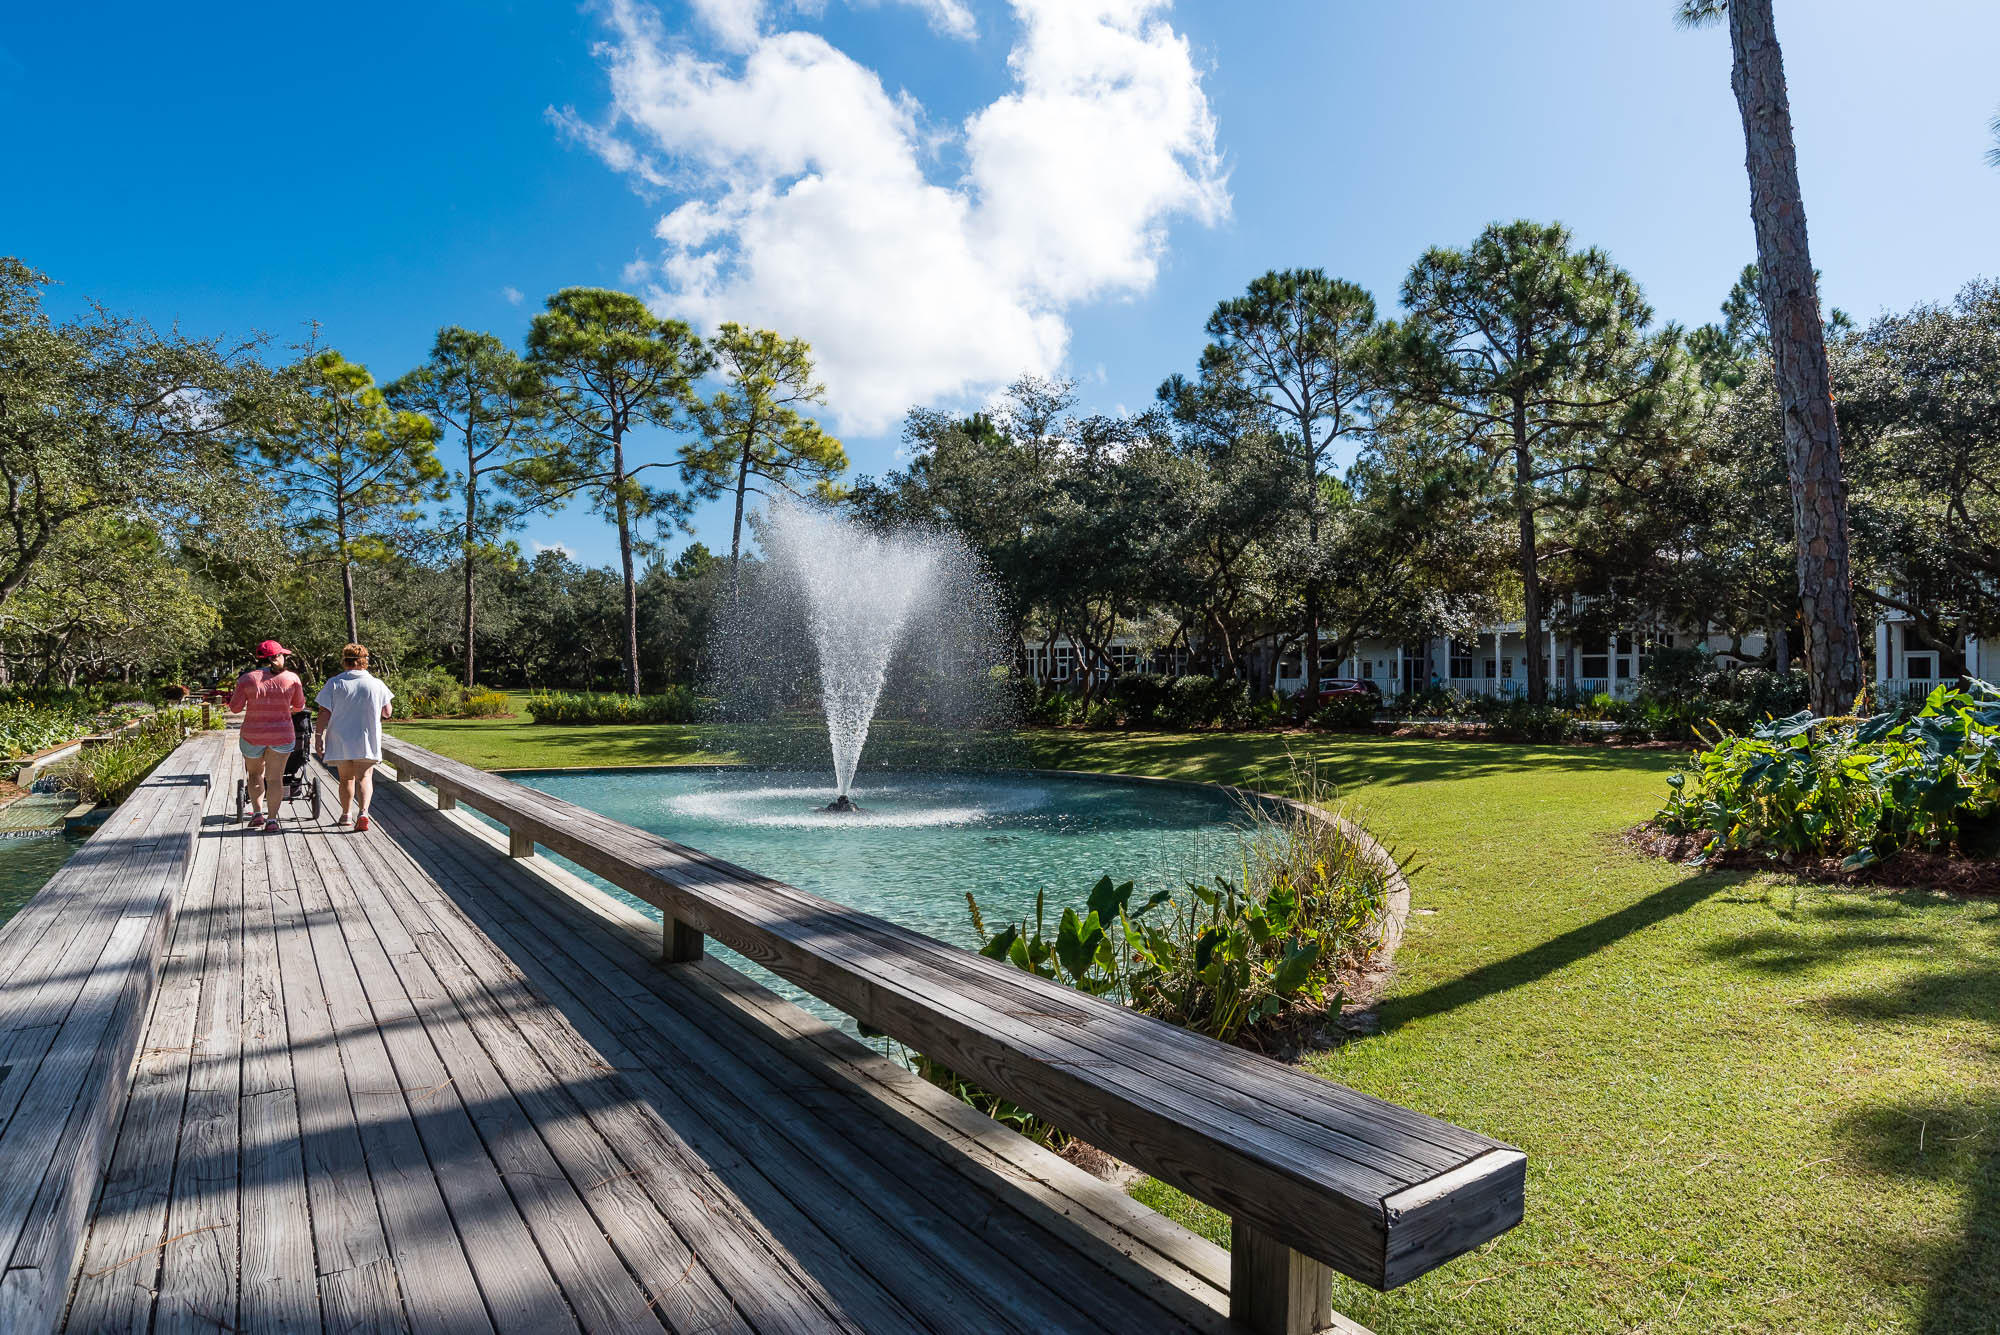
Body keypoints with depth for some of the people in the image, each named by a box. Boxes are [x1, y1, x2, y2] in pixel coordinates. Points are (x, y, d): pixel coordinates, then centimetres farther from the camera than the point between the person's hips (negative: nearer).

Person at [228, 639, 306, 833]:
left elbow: (235, 708, -4)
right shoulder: (291, 678, -5)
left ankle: (257, 814, 14)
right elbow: (299, 705, 7)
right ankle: (271, 821, 1)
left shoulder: (247, 679, -5)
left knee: (255, 773, 21)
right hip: (282, 735, -1)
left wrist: (233, 696, 18)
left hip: (252, 735, 1)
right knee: (275, 777, 3)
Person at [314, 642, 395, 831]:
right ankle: (363, 812, -21)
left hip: (340, 740, 1)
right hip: (367, 740, -1)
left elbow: (323, 714, -6)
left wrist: (318, 736, -1)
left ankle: (345, 815, 25)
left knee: (346, 778, 15)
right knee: (364, 777, 0)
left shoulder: (334, 683, -3)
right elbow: (386, 713, 6)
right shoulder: (377, 684, -2)